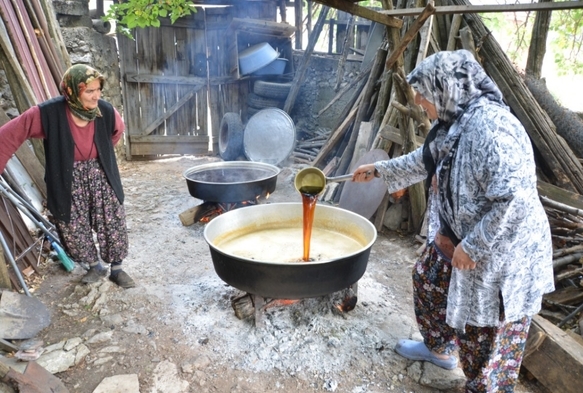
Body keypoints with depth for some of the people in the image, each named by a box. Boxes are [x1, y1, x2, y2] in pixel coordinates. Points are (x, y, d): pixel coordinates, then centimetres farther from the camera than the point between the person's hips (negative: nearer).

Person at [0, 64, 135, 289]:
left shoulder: (105, 111, -15)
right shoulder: (49, 113, -23)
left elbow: (118, 130, 10)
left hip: (100, 177, 2)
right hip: (69, 181, -1)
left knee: (113, 225, 5)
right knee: (74, 228, 8)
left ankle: (116, 269, 26)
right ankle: (96, 267, 33)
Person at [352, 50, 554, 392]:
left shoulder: (491, 126, -29)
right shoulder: (452, 122, 3)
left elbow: (514, 199, -34)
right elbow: (424, 162, 21)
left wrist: (473, 247, -26)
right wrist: (380, 170, 25)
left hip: (501, 252, -10)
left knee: (486, 334, 6)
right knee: (428, 279, 25)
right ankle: (439, 347, 49)